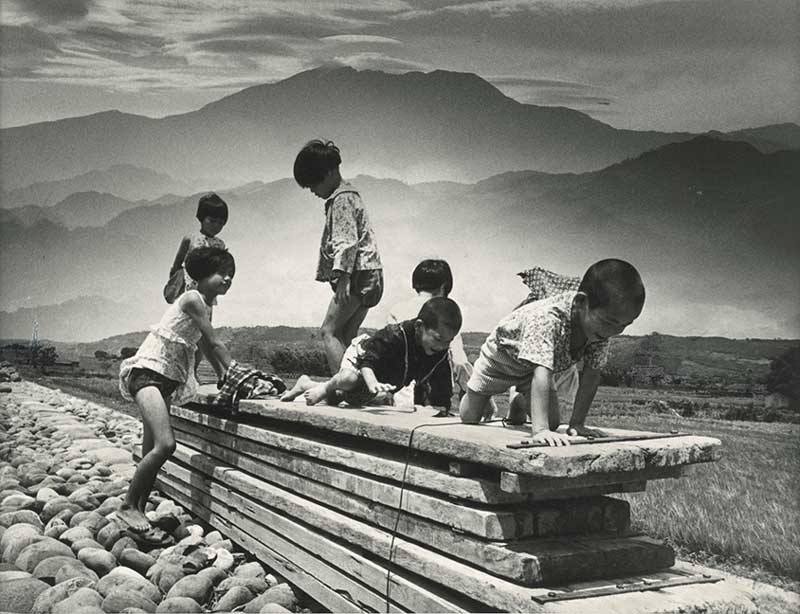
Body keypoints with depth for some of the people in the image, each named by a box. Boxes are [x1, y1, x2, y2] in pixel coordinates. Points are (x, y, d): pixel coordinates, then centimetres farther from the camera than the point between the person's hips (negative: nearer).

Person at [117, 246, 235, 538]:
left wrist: (224, 379, 17)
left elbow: (209, 349, 22)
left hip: (168, 379, 10)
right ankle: (128, 506, -11)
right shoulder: (193, 300, -12)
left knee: (152, 453, 7)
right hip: (147, 370, -10)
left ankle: (137, 512, 12)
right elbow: (215, 343, -13)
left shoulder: (207, 307, 15)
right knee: (165, 444, -22)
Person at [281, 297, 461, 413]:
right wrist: (373, 383, -67)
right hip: (361, 355, -7)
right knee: (352, 378, -40)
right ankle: (326, 387, -8)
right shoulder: (395, 335, -42)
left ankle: (307, 384, 44)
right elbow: (367, 360, -49)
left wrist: (439, 407, -35)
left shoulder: (441, 355, -26)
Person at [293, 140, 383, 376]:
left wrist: (343, 278, -24)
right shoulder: (346, 196, 23)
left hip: (359, 275, -10)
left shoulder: (342, 199, -8)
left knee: (329, 332, -11)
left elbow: (347, 242, -19)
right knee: (345, 337, 8)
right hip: (369, 277, 10)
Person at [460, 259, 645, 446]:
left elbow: (591, 375, -23)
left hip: (533, 369, 5)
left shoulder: (601, 325, -28)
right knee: (469, 419, 5)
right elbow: (541, 374, -55)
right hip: (501, 355, -5)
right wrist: (540, 430, -62)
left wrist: (576, 423, -29)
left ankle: (519, 402, 29)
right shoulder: (547, 318, -47)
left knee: (552, 423, -3)